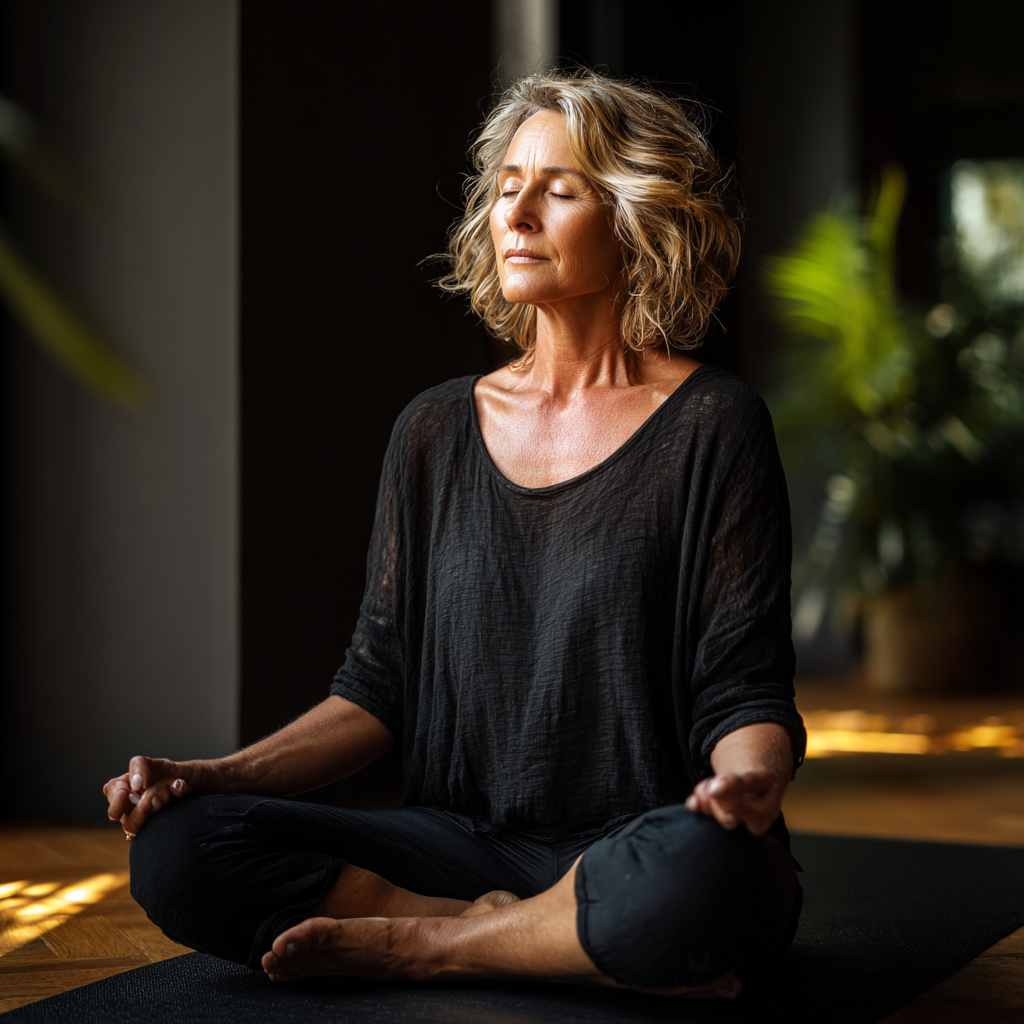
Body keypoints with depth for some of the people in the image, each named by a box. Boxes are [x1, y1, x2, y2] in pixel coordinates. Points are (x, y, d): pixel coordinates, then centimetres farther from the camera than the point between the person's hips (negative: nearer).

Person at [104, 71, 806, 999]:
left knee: (699, 870, -41)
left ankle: (420, 943, -13)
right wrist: (217, 775, -4)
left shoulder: (712, 426, -3)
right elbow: (381, 685, 11)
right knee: (176, 848, -18)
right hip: (468, 842, 3)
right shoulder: (435, 434, 10)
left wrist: (750, 779, -28)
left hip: (642, 848, -3)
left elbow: (745, 696, -4)